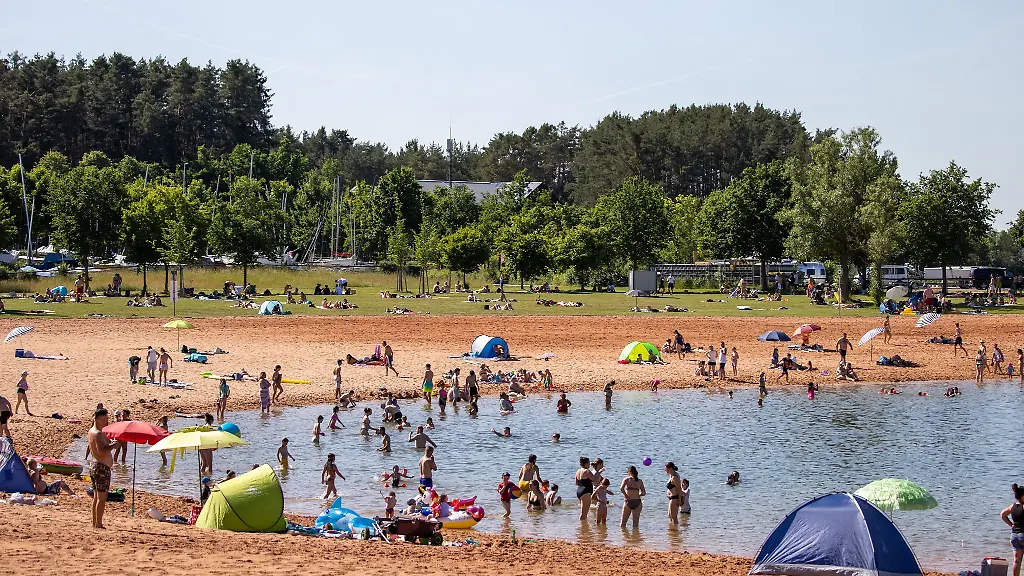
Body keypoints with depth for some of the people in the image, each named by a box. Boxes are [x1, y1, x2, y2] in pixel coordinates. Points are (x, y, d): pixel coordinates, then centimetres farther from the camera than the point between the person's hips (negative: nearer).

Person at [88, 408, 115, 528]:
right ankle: (98, 524, -6)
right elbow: (102, 451, -30)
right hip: (102, 468, -11)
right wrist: (114, 444, -21)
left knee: (96, 497, 16)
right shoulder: (98, 434, -18)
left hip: (94, 466, 11)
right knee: (102, 497, -7)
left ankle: (95, 523, 21)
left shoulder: (92, 431, 13)